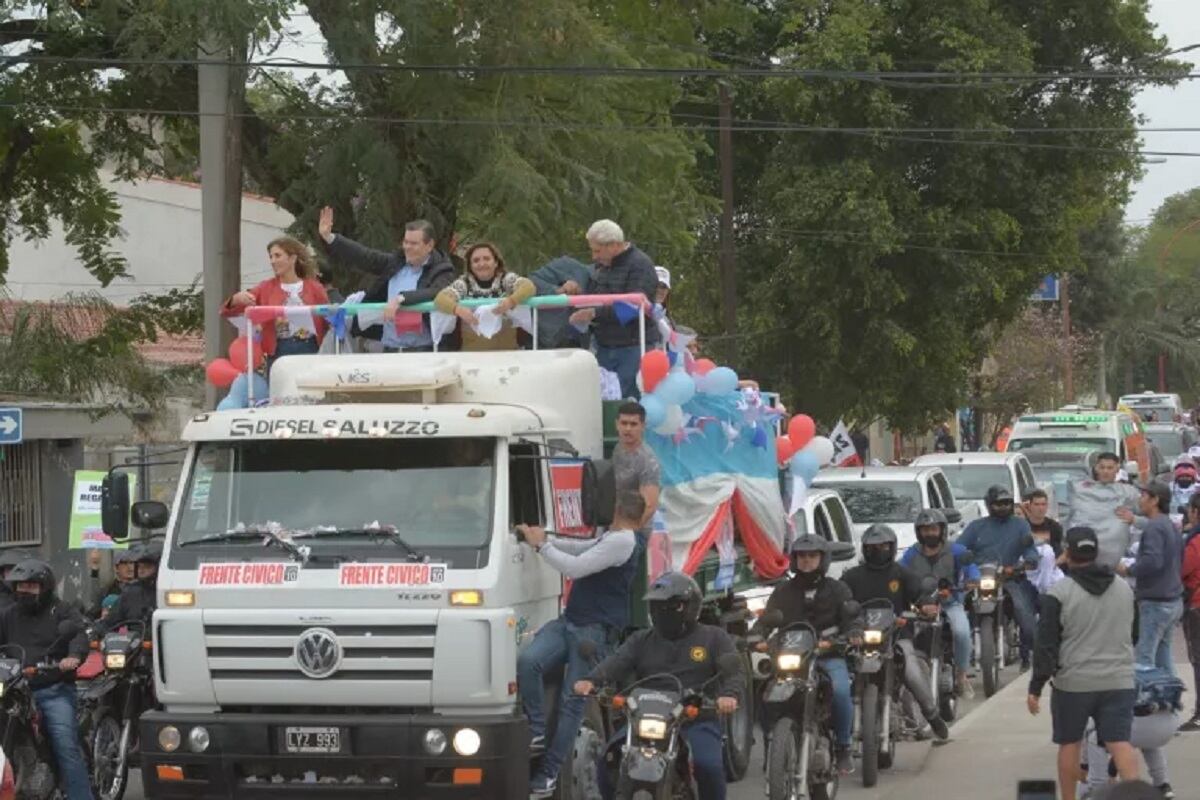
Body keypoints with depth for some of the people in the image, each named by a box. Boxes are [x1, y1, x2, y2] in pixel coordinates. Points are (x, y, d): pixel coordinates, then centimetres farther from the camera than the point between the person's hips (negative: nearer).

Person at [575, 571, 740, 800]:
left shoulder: (713, 637, 12)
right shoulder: (641, 640, 19)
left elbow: (733, 671, -1)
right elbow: (617, 662, 1)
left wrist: (728, 695, -26)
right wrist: (592, 680, -22)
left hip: (697, 723, -3)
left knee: (709, 766, -30)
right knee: (607, 760, -16)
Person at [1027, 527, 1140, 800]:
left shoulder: (1059, 593, -9)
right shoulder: (1125, 589, 8)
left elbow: (1046, 645, -10)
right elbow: (1134, 635, 21)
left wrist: (1035, 688, -5)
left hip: (1074, 683, -3)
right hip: (1119, 682, 3)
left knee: (1070, 744, 11)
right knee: (1120, 742, -2)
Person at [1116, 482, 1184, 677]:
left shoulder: (1154, 527, -15)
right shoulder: (1171, 526, 15)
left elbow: (1152, 561, -27)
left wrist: (1128, 570, -12)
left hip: (1156, 603, -10)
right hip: (1174, 600, 10)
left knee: (1145, 658, -9)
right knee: (1163, 653, 14)